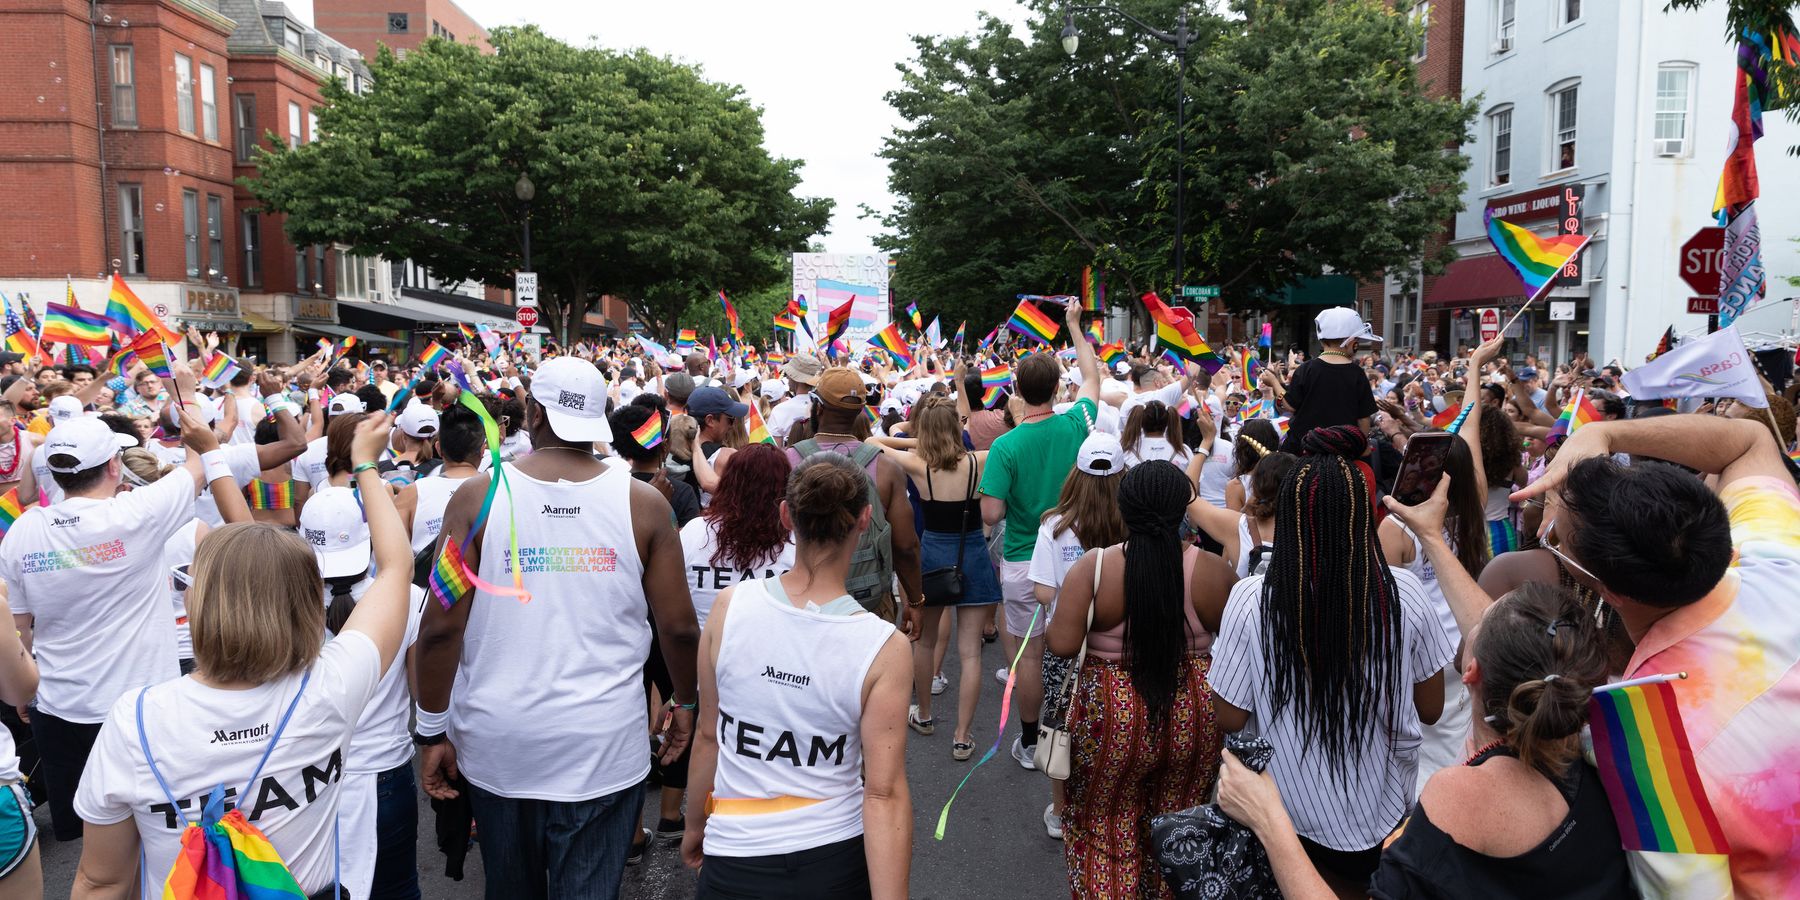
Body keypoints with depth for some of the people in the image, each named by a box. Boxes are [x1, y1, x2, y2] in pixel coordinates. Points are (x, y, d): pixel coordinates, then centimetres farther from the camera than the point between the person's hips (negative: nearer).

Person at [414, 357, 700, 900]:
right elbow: (679, 626, -3)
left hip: (497, 746, 2)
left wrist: (433, 731, 4)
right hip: (602, 748, -1)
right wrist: (685, 702, 14)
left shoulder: (477, 497, -7)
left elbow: (441, 627, -8)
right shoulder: (643, 503, -7)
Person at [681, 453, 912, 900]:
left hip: (735, 861, 1)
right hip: (836, 862, 0)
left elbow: (708, 737, -1)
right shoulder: (885, 649, -18)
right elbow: (884, 794, -17)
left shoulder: (729, 607, -13)